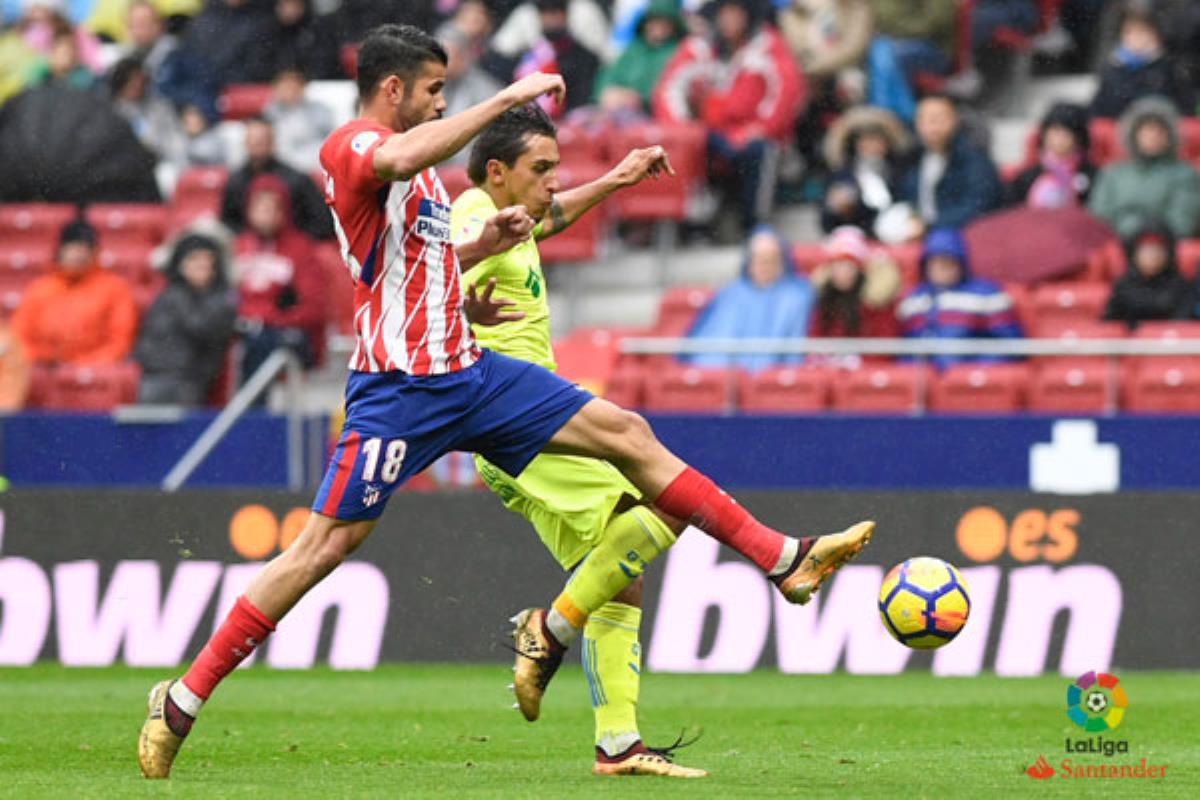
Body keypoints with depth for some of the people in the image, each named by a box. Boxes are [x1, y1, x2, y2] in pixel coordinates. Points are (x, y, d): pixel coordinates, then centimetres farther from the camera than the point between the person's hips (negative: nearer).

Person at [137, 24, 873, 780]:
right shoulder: (350, 147, -10)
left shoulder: (421, 171, 19)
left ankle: (784, 559, 6)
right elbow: (403, 158, -35)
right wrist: (507, 99, -30)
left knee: (627, 434, 3)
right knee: (325, 545, -10)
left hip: (467, 371, 8)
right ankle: (182, 703, -3)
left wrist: (481, 243, 14)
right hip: (398, 387, -8)